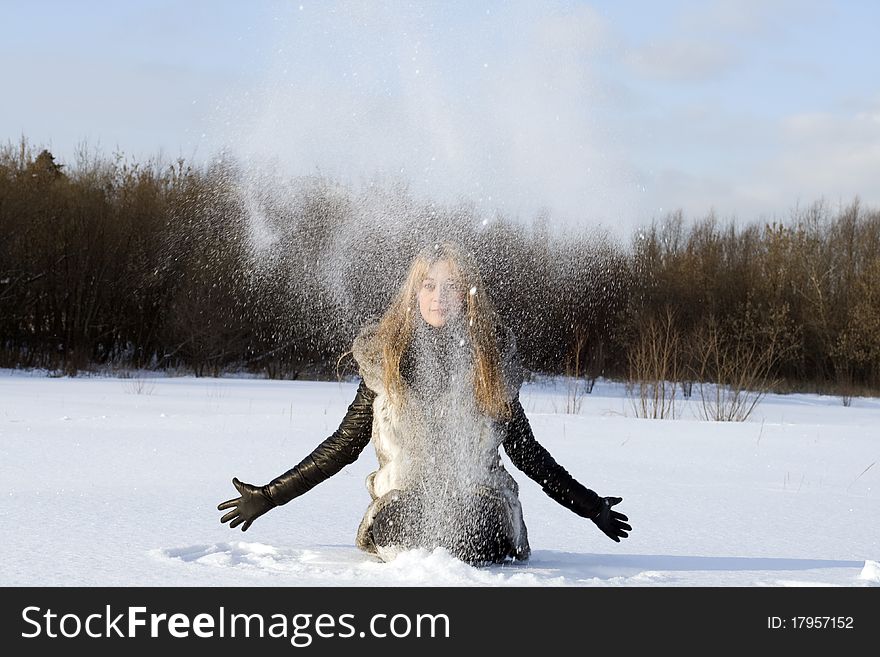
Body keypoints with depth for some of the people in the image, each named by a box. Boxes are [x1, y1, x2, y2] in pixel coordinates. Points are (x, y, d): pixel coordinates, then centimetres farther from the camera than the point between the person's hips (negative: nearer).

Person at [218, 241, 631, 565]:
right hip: (403, 505, -1)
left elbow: (525, 450, 15)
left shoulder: (492, 359, 6)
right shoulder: (384, 356, 5)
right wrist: (270, 495, 6)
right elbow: (345, 443, 10)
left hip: (480, 503, 1)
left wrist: (588, 505, 14)